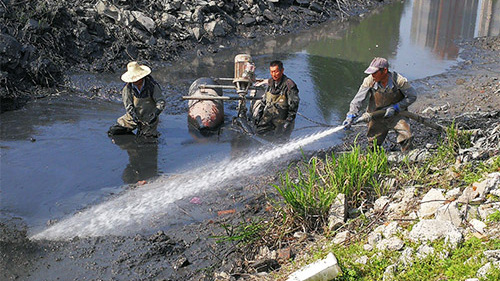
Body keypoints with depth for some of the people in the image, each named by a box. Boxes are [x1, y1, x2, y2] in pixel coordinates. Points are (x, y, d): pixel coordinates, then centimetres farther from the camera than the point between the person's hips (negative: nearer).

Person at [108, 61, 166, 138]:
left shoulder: (152, 85, -18)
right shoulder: (127, 88, -13)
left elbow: (161, 102, -17)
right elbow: (128, 105, -14)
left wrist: (155, 114, -32)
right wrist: (133, 115, -31)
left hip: (149, 119, -3)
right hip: (133, 117, 3)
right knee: (112, 132, 1)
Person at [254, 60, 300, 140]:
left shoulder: (289, 85, -15)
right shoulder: (270, 82, 6)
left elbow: (294, 105, -14)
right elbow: (264, 100, 17)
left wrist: (289, 121, -17)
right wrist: (259, 114, 13)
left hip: (281, 120, -6)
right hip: (267, 117, 6)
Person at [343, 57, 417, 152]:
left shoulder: (398, 80, -21)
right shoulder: (369, 81, -17)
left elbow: (412, 96, -9)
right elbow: (357, 100, -13)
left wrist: (395, 107, -16)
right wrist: (350, 116, -24)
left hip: (396, 115, -2)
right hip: (377, 117, 2)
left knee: (406, 137, -18)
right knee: (373, 145, 7)